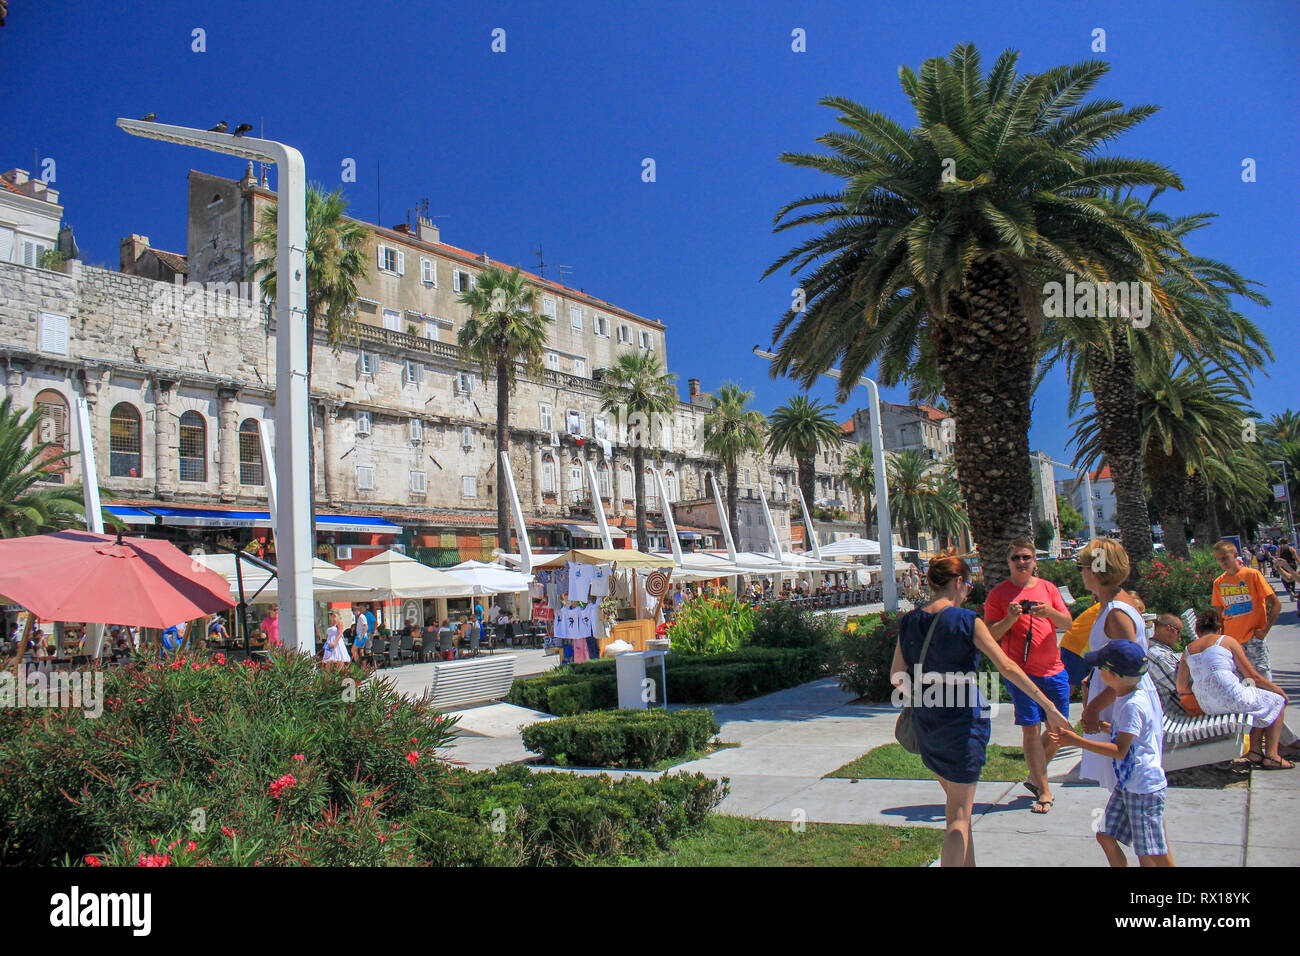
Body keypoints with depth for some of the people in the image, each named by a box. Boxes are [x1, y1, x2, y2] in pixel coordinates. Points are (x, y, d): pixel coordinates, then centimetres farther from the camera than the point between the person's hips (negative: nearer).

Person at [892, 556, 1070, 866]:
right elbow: (1008, 668, -16)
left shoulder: (909, 622, 2)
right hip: (962, 720, -6)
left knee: (955, 804, 25)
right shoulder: (967, 622, -14)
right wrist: (1050, 707, -13)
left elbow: (896, 677, 6)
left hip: (926, 723, 6)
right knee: (959, 815, 2)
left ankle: (968, 864, 37)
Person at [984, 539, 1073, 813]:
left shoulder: (1048, 588, 9)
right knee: (1030, 729, -4)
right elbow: (991, 635, -3)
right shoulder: (998, 594, -1)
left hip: (1054, 670, 4)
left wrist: (1050, 612, -17)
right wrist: (1010, 619, -21)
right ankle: (1044, 791, 6)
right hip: (1022, 672, -4)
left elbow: (1068, 624, 4)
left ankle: (1035, 777, 27)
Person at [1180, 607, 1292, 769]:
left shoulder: (1188, 650, 15)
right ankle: (1271, 756, 12)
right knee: (1277, 701, 17)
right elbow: (1253, 676, 3)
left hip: (1206, 706, 6)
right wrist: (1279, 690, 18)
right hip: (1230, 697, -6)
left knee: (1260, 699, 29)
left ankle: (1255, 749, 23)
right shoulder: (1227, 641, 3)